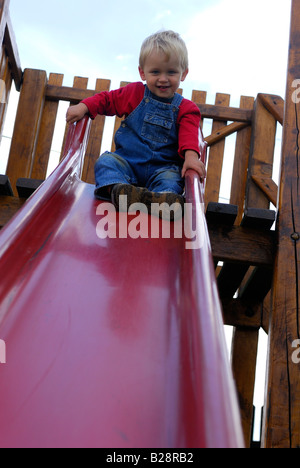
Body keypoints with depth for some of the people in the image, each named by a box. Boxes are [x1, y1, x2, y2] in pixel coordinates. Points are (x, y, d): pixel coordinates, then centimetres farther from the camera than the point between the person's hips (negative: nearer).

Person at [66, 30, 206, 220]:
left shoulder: (185, 109, 5)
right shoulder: (135, 93, 9)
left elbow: (189, 134, -10)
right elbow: (107, 99, 17)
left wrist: (191, 155, -33)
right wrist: (84, 107, -3)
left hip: (163, 167, -1)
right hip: (127, 162, 1)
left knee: (171, 178, -31)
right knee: (106, 161, -25)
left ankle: (163, 201, -63)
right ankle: (117, 189, -54)